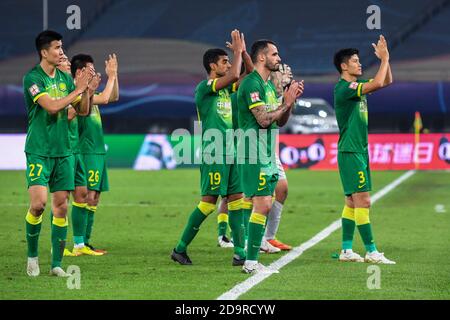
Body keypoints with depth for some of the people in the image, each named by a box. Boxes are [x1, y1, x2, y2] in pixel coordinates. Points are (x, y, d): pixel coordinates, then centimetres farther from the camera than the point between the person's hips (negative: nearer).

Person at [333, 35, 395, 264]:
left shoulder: (356, 86, 13)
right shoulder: (344, 88, -15)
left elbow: (387, 81, 20)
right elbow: (378, 83, -27)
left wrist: (385, 59, 7)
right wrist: (384, 59, -16)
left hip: (359, 151, 10)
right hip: (350, 151, -10)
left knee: (352, 201, 10)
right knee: (363, 201, -10)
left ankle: (346, 250, 12)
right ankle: (371, 252, -10)